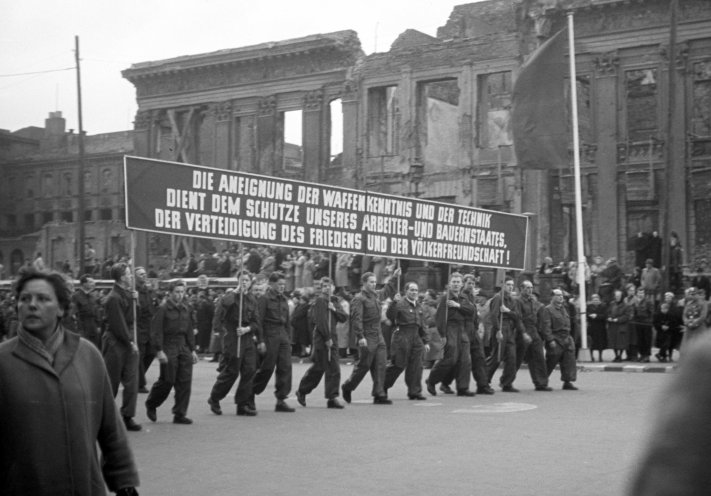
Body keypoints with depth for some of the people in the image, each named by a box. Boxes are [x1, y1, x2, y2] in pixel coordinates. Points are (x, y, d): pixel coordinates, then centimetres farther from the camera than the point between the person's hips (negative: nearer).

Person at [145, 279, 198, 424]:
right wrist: (159, 350, -17)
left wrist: (192, 349, 14)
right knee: (167, 381, -3)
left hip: (183, 347, 6)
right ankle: (150, 405, 23)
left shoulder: (185, 309, 12)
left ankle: (180, 415, 6)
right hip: (168, 349, -6)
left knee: (185, 382, 0)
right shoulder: (163, 308, -8)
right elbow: (156, 331, -12)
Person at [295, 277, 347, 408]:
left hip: (332, 338, 7)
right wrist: (327, 338, -16)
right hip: (321, 339, -7)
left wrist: (335, 310, -8)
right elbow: (320, 321, -14)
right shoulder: (318, 301, -7)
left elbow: (344, 317, 9)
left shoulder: (335, 301, 15)